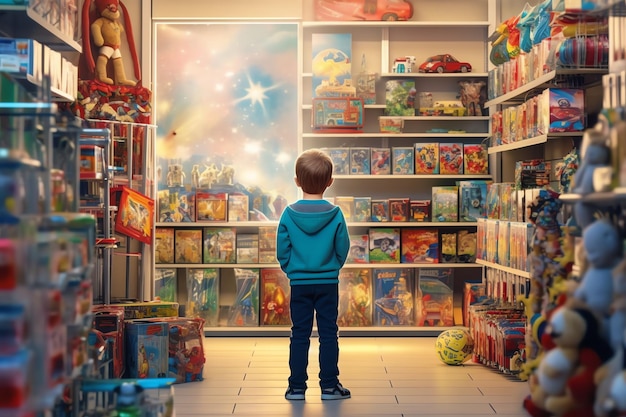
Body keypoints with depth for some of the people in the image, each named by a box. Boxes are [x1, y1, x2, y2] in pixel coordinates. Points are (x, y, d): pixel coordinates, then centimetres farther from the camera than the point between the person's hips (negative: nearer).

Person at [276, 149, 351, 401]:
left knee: (299, 335, 7)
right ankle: (329, 386, 9)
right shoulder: (335, 215, -10)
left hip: (299, 283, 1)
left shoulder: (289, 214, -8)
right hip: (328, 283, -1)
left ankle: (297, 387, 10)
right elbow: (343, 250, -2)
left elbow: (282, 251, -3)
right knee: (328, 333, 7)